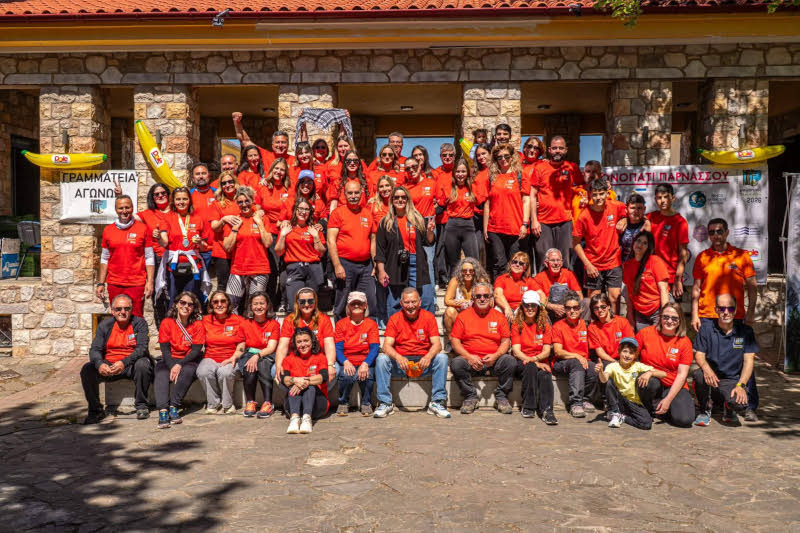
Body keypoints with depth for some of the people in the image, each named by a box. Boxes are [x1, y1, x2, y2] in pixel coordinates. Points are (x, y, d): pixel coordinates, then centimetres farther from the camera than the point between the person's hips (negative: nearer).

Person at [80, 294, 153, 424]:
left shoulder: (139, 323, -4)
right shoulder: (104, 325, 4)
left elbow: (142, 348, -16)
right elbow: (95, 349, -3)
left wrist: (124, 362, -34)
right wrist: (99, 364, -27)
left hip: (131, 365, -3)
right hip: (109, 365, 3)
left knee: (142, 364, -35)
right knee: (87, 370, -22)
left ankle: (141, 406, -14)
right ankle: (95, 410, -5)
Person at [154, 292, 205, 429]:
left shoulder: (198, 325, -3)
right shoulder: (166, 323, 0)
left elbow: (196, 350, -9)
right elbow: (165, 349, -4)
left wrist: (179, 365, -22)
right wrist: (172, 367, -21)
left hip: (189, 360, -1)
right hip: (169, 360, 1)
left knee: (188, 371, -34)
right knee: (161, 374, -29)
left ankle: (173, 406, -30)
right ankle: (163, 410, -42)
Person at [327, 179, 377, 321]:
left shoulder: (367, 213, 13)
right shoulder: (338, 212, -1)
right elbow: (331, 241, -6)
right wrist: (337, 265, -14)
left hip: (366, 265, 4)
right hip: (345, 264, -4)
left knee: (369, 304, 4)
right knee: (342, 306, 1)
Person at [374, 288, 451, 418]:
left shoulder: (428, 317, 1)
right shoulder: (394, 319, 1)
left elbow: (437, 344, -7)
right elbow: (387, 346, -9)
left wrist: (428, 356, -30)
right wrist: (398, 357, -32)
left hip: (423, 363, 0)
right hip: (400, 364, 0)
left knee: (442, 357, -26)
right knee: (381, 358, -26)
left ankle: (437, 403, -22)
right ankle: (385, 403, -20)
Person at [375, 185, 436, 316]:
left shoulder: (418, 219, 11)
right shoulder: (385, 222, 7)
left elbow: (427, 242, 12)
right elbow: (380, 249, 4)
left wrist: (430, 231, -8)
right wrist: (381, 271, -4)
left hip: (416, 265, 1)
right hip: (395, 267, -1)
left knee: (426, 301, -3)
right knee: (395, 306, 2)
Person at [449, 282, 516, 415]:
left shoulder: (499, 316, 11)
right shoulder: (463, 316, 8)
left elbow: (506, 341, 7)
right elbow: (455, 340, 2)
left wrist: (495, 356, -13)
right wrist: (468, 357, -14)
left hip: (493, 360, 1)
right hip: (470, 360, 0)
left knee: (510, 361, -28)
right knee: (456, 363, -31)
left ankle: (501, 396, -8)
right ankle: (470, 397, -9)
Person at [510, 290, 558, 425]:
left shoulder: (544, 326, 12)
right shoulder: (516, 325, 6)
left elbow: (546, 351, 3)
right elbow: (516, 351, -4)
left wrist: (535, 358, -19)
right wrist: (534, 363, -19)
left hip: (540, 362, 1)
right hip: (522, 362, -1)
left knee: (545, 373, -33)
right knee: (530, 367, -36)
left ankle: (546, 410, -42)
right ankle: (528, 407, -29)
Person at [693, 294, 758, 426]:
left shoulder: (745, 331, 1)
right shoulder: (706, 328, 0)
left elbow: (749, 360, -4)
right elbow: (699, 355, -3)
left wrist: (741, 386, -18)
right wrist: (706, 368, -27)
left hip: (732, 381, 0)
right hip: (710, 378, 1)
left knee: (740, 404, -31)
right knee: (699, 375, -35)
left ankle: (728, 409, 12)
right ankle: (705, 410, -4)